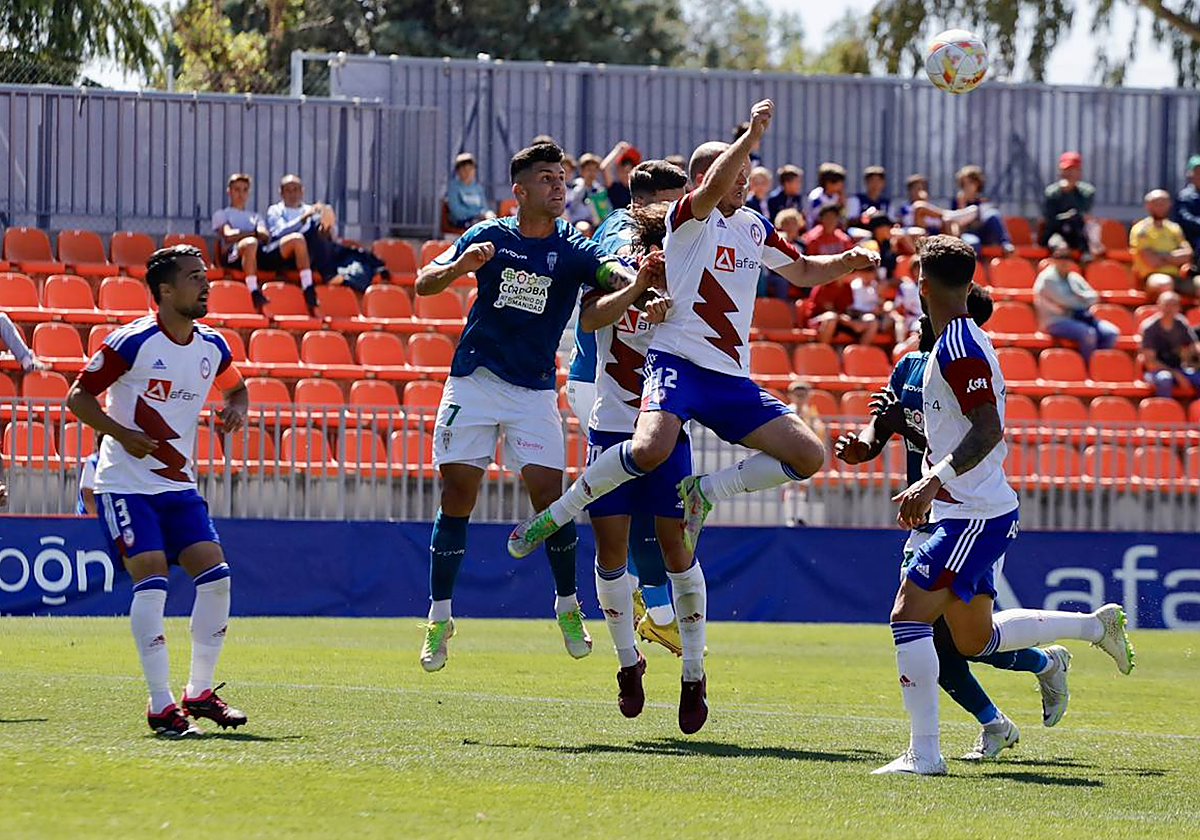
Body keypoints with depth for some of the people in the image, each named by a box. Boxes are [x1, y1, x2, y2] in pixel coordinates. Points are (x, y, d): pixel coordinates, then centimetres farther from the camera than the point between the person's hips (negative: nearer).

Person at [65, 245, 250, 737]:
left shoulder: (212, 347, 5)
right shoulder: (132, 342, -13)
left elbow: (234, 385, 26)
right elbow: (78, 396, -8)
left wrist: (237, 406, 2)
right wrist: (123, 434, -21)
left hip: (178, 484, 6)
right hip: (126, 483, -6)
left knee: (215, 574, -6)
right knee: (151, 577, -18)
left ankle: (200, 692, 8)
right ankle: (161, 706, -14)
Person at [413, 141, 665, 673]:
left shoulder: (573, 250, -3)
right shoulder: (489, 237, 1)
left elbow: (616, 275, -22)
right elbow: (424, 284, -3)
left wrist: (641, 278, -46)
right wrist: (460, 267, -24)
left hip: (535, 390, -1)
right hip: (473, 383, 1)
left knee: (548, 493, -11)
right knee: (457, 496, -1)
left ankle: (568, 608, 10)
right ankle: (439, 619, 9)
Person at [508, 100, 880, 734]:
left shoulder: (752, 226, 18)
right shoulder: (689, 217, -2)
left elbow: (800, 271, 34)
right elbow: (710, 190, -26)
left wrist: (843, 263, 15)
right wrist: (750, 136, -33)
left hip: (732, 381, 7)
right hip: (678, 362, -7)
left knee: (808, 455, -7)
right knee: (650, 447, -35)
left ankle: (702, 495, 8)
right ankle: (555, 515, -15)